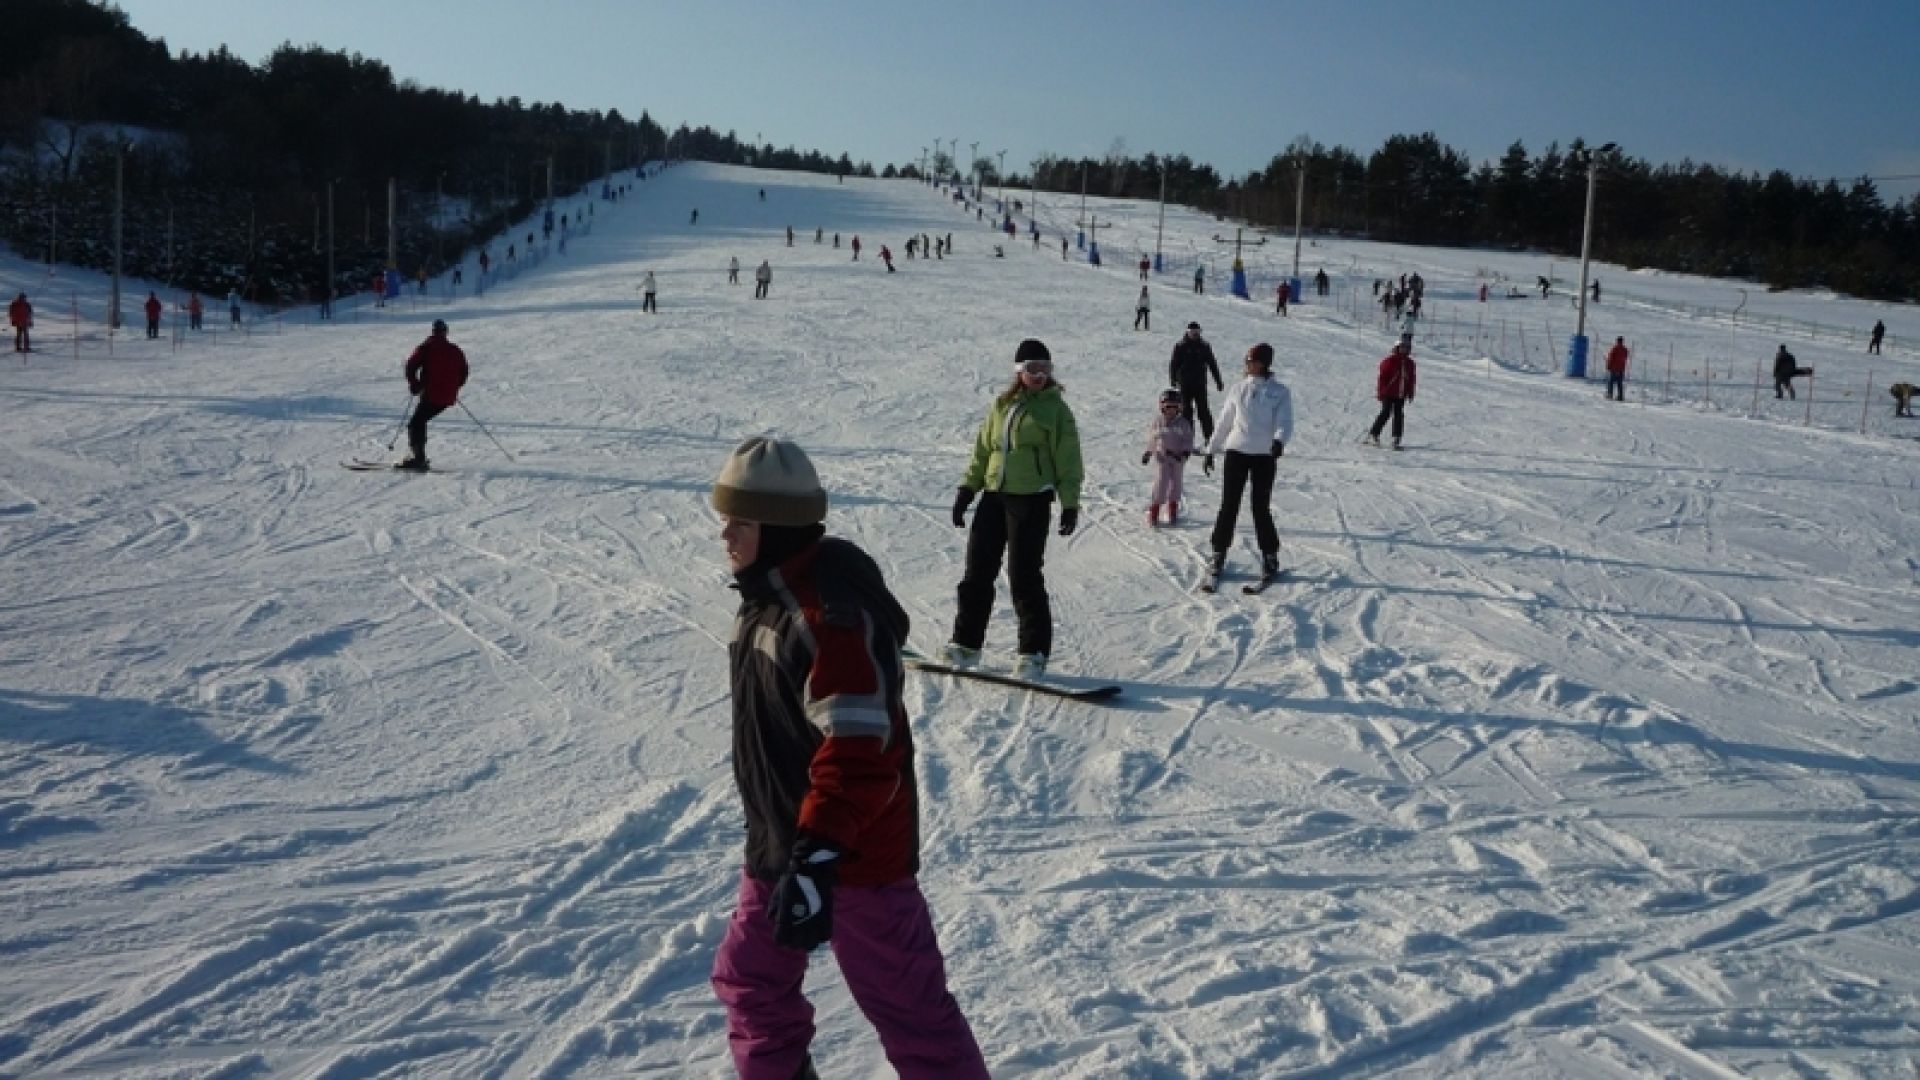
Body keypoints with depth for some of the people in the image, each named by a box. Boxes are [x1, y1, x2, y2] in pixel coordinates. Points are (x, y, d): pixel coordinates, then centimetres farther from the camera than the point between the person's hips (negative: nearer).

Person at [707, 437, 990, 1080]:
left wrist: (818, 857, -37)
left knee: (905, 1006, 0)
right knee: (750, 981, 20)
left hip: (853, 853, -10)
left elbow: (860, 751, -31)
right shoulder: (768, 592, 6)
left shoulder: (830, 610, -25)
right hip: (779, 843, 10)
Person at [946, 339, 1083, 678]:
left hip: (1032, 500, -5)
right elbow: (982, 450, 18)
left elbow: (1068, 461, -2)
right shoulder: (1001, 406, 13)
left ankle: (1035, 652, 6)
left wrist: (1070, 504, -8)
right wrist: (967, 489, 12)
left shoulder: (1055, 408, 0)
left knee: (1025, 577, -5)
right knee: (977, 571, 7)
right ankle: (966, 642, 18)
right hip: (994, 497, 5)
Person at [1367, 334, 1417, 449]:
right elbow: (1382, 376, -9)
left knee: (1399, 416, 1)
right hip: (1388, 393, -5)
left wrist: (1410, 393, 13)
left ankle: (1396, 439, 3)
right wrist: (1380, 392, -11)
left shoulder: (1410, 363, 10)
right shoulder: (1390, 360, -8)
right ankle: (1373, 434, 6)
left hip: (1401, 395, 5)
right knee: (1386, 414, -7)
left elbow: (1411, 379, 17)